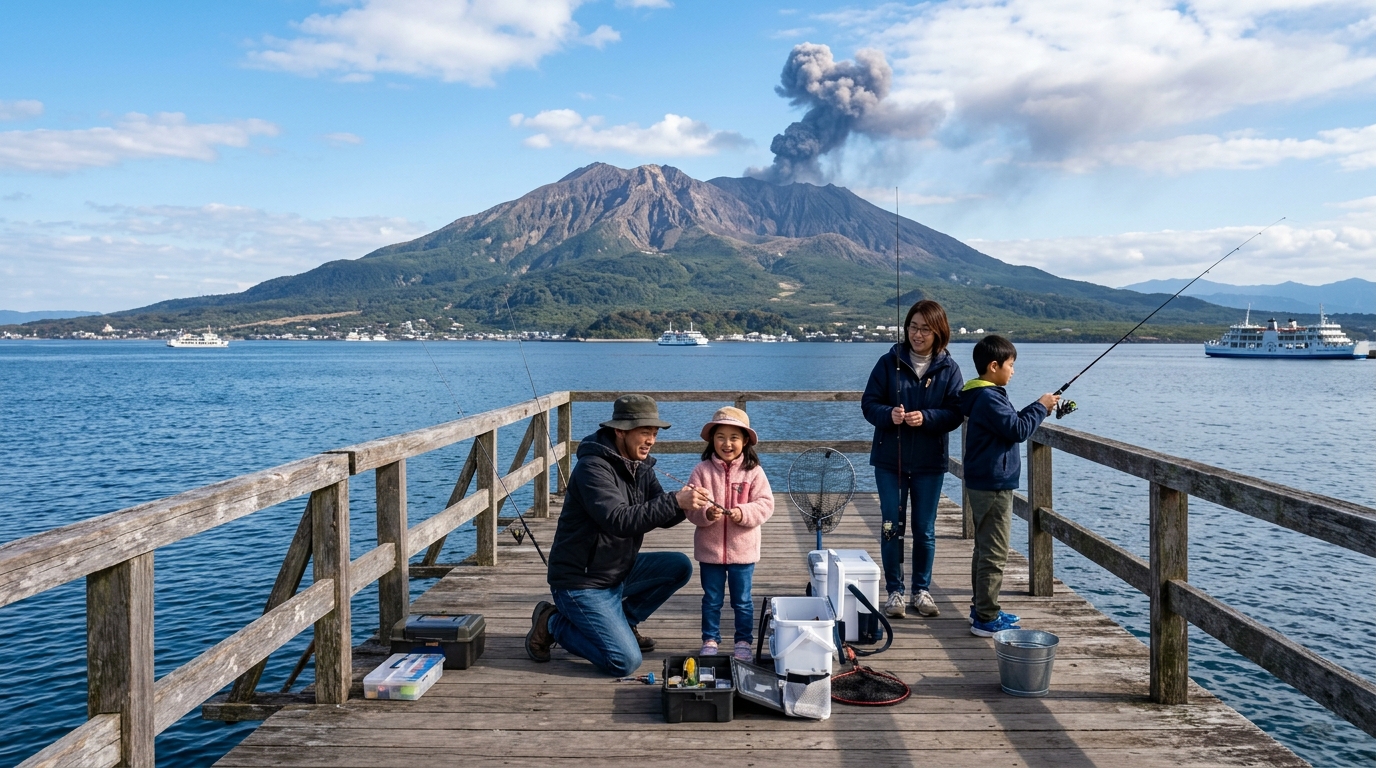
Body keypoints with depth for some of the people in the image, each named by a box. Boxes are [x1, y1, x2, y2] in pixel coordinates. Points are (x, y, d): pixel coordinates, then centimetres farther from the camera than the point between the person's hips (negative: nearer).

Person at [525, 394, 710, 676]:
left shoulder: (640, 467, 5)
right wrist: (675, 502, -36)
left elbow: (660, 516, 2)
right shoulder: (593, 467, -22)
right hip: (582, 582, -9)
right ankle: (553, 623, 5)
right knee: (625, 662, -15)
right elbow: (619, 521, -33)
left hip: (619, 571, 9)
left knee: (679, 566, -3)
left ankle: (622, 621, 11)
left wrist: (684, 504, -19)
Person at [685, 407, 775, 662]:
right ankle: (710, 640, 27)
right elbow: (691, 507, -8)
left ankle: (744, 642, 26)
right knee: (711, 599, 13)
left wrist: (743, 513, -24)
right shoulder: (702, 471, -5)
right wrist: (706, 514, -27)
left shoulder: (753, 472, -5)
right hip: (709, 550, 0)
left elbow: (765, 504, -8)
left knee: (742, 600, 12)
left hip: (743, 550, 0)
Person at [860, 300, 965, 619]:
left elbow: (955, 413, -5)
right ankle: (894, 591, 17)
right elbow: (869, 403, -3)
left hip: (930, 462, 0)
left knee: (925, 530, 9)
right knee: (892, 527, 5)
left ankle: (922, 591, 24)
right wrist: (888, 414, -23)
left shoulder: (949, 369, 0)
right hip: (889, 458, 0)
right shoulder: (889, 362, -2)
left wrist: (925, 418, -23)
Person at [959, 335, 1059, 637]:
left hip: (982, 484, 11)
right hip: (993, 486, -11)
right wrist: (1040, 407, -8)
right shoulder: (989, 398, -19)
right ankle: (986, 619, -1)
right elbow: (1018, 430, -19)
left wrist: (1037, 409, 9)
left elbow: (1010, 423, 18)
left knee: (984, 550, 17)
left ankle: (981, 609, 26)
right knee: (994, 554, -5)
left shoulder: (983, 395, 13)